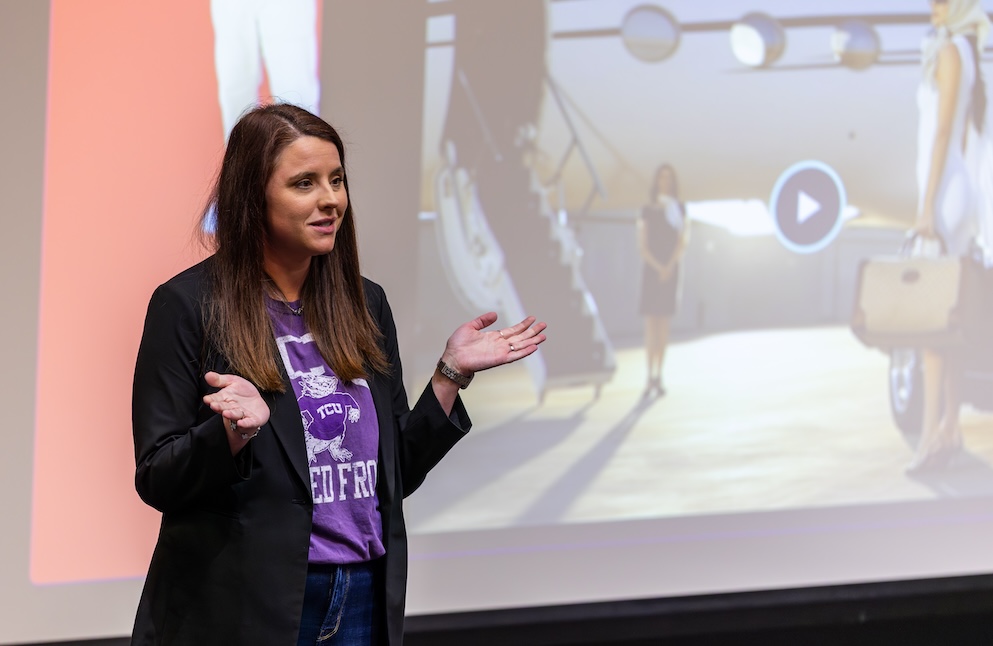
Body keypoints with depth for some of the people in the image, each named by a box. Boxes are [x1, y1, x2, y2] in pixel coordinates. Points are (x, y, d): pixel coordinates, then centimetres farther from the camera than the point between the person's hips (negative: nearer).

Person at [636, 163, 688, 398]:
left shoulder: (679, 209, 7)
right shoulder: (647, 210, 4)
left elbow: (682, 243, 1)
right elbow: (642, 245, -1)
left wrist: (670, 267, -13)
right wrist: (658, 267, -14)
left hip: (671, 270, 1)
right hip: (650, 269, -1)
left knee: (664, 323, 1)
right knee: (650, 322, -7)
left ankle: (659, 377, 3)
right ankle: (650, 377, -9)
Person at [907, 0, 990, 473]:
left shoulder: (951, 51, -12)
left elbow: (943, 132, -17)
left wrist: (927, 205, -20)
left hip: (943, 191, -10)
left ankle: (931, 435, -20)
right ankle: (950, 430, 12)